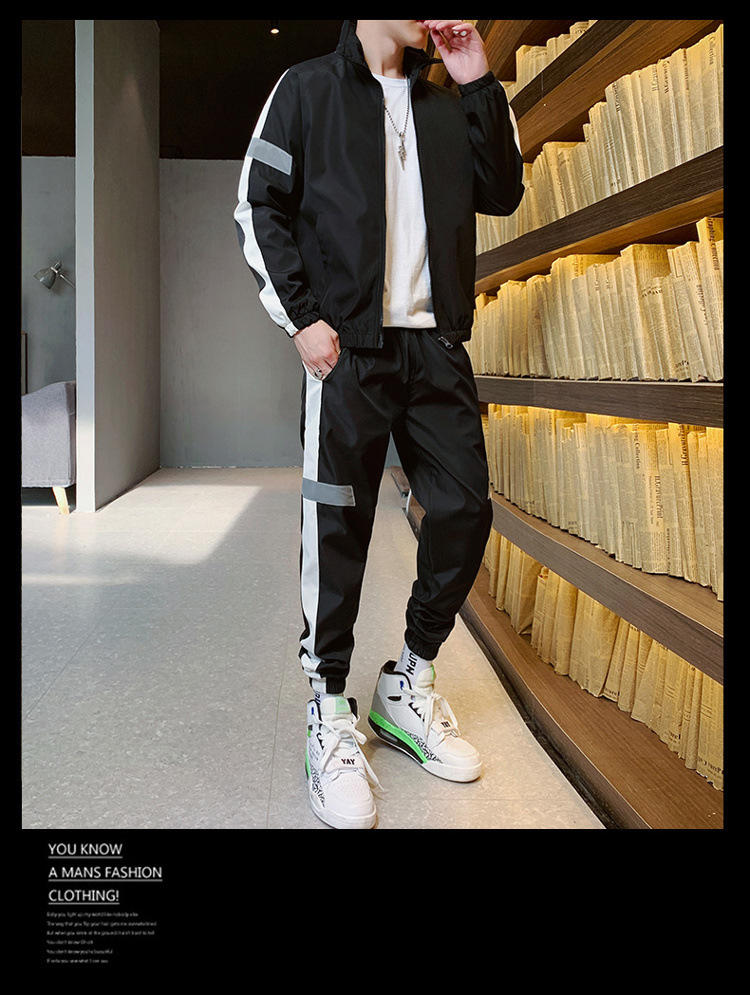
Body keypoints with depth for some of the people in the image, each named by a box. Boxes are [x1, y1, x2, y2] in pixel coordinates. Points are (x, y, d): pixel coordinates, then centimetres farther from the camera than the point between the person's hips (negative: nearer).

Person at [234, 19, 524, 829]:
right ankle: (329, 714, 7)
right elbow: (258, 208, 2)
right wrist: (302, 316, -8)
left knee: (465, 510, 0)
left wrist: (481, 85, 8)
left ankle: (407, 686, 17)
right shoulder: (308, 87, 8)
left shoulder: (447, 104, 21)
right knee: (338, 525, -6)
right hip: (347, 343, -5)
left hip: (437, 343, 5)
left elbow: (502, 194, 14)